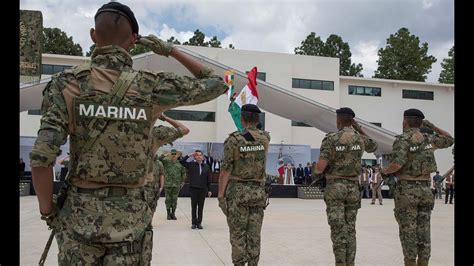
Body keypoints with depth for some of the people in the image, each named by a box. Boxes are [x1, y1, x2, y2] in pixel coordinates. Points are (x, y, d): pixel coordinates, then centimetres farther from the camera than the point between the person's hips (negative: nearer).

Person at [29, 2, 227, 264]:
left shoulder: (66, 83, -8)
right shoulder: (150, 87, -8)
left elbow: (41, 157, -15)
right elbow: (216, 84, 4)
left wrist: (47, 211, 0)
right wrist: (172, 50, 7)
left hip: (80, 213, 0)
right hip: (130, 217, 0)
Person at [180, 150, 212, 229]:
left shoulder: (206, 166, 4)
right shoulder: (191, 165, 1)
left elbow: (209, 179, 7)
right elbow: (181, 161, -9)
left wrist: (209, 190, 5)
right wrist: (189, 155, -11)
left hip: (203, 189, 1)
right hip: (193, 188, -1)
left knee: (201, 206, 6)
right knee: (194, 206, 5)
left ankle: (199, 222, 15)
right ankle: (193, 223, 14)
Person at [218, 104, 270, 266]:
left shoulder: (233, 139, -9)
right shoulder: (265, 138, 2)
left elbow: (226, 169, -10)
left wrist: (220, 194, -6)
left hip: (237, 191, -3)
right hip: (258, 191, 3)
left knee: (237, 235, 3)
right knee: (254, 235, 8)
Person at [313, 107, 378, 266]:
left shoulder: (331, 139, -10)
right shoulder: (360, 139, 3)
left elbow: (320, 167, -17)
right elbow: (373, 147, 28)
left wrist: (317, 171, 8)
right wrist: (359, 129, 21)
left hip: (335, 187, -3)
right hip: (353, 188, 3)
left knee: (338, 228, -2)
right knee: (350, 228, 11)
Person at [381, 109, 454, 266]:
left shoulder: (402, 139, -10)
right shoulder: (429, 139, 7)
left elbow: (397, 164, -23)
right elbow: (450, 140, 25)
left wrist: (385, 171, -3)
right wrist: (432, 126, 28)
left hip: (406, 190, -5)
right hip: (425, 189, 5)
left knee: (408, 231, 0)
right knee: (423, 231, 9)